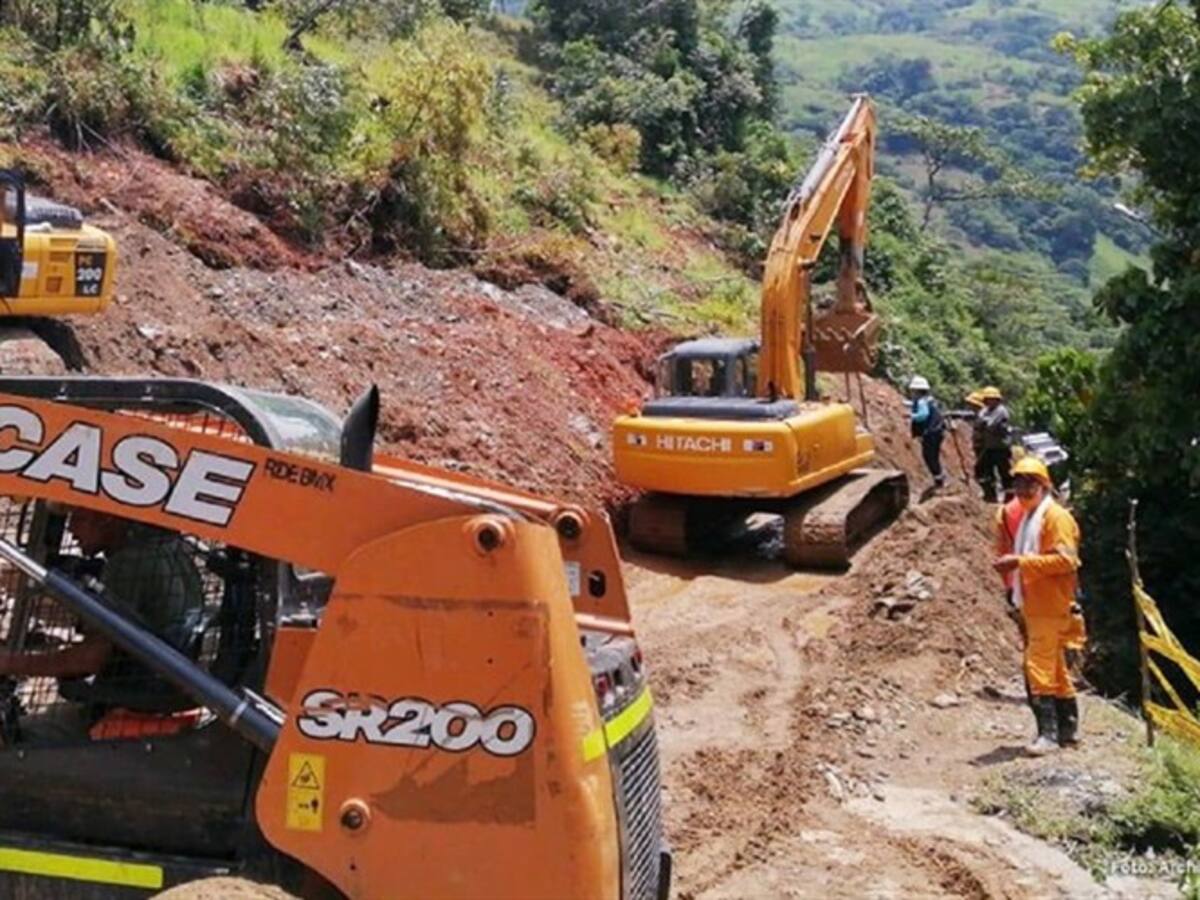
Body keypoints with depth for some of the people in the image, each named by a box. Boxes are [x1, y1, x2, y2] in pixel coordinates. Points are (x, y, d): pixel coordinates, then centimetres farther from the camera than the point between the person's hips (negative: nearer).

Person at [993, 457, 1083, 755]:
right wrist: (1011, 566, 13)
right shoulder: (1026, 518, 19)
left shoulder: (1056, 517, -10)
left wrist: (1021, 562, -24)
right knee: (1056, 668, 15)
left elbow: (1065, 559, -21)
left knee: (1039, 667, -14)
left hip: (1050, 608, -10)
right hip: (1033, 606, 10)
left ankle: (1048, 733, -13)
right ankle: (1068, 729, 22)